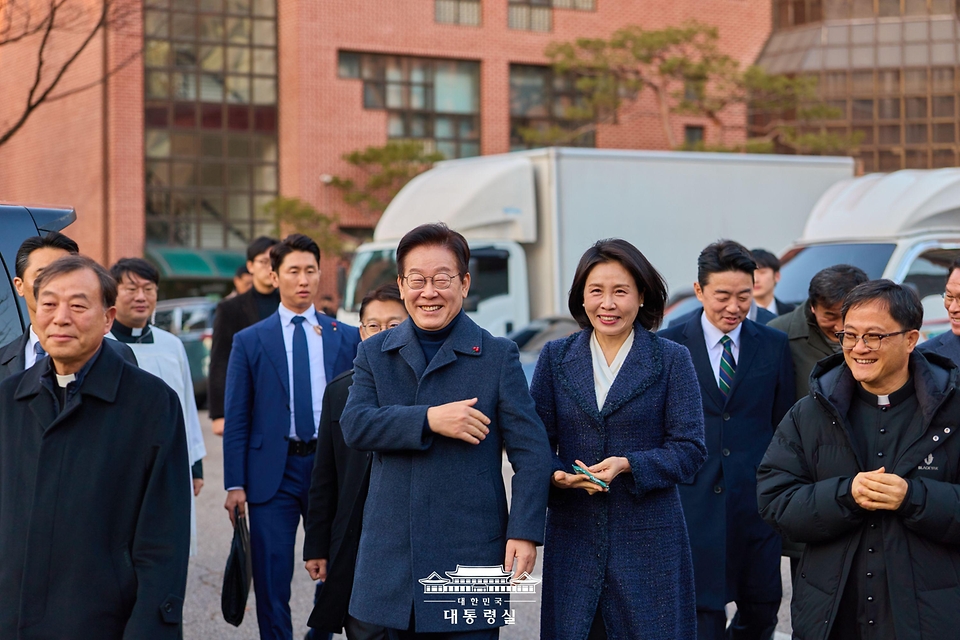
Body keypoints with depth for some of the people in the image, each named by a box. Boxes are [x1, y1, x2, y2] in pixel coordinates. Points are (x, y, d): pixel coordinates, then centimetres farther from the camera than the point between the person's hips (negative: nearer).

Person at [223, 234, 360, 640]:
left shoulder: (347, 339, 6)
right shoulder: (249, 342, 4)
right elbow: (236, 420, 2)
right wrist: (235, 484, -5)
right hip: (273, 473, -1)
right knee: (271, 580, 2)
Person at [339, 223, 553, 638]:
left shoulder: (499, 356, 1)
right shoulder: (374, 354, 9)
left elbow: (530, 451, -3)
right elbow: (354, 425, -6)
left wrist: (524, 532, -13)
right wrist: (428, 419, -18)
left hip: (471, 555, -2)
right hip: (392, 554, 3)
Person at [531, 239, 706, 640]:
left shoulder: (672, 359, 1)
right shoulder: (556, 357, 7)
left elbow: (690, 449, -3)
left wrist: (628, 465, -18)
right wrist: (557, 474, -15)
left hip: (648, 536, -2)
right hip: (572, 535, 2)